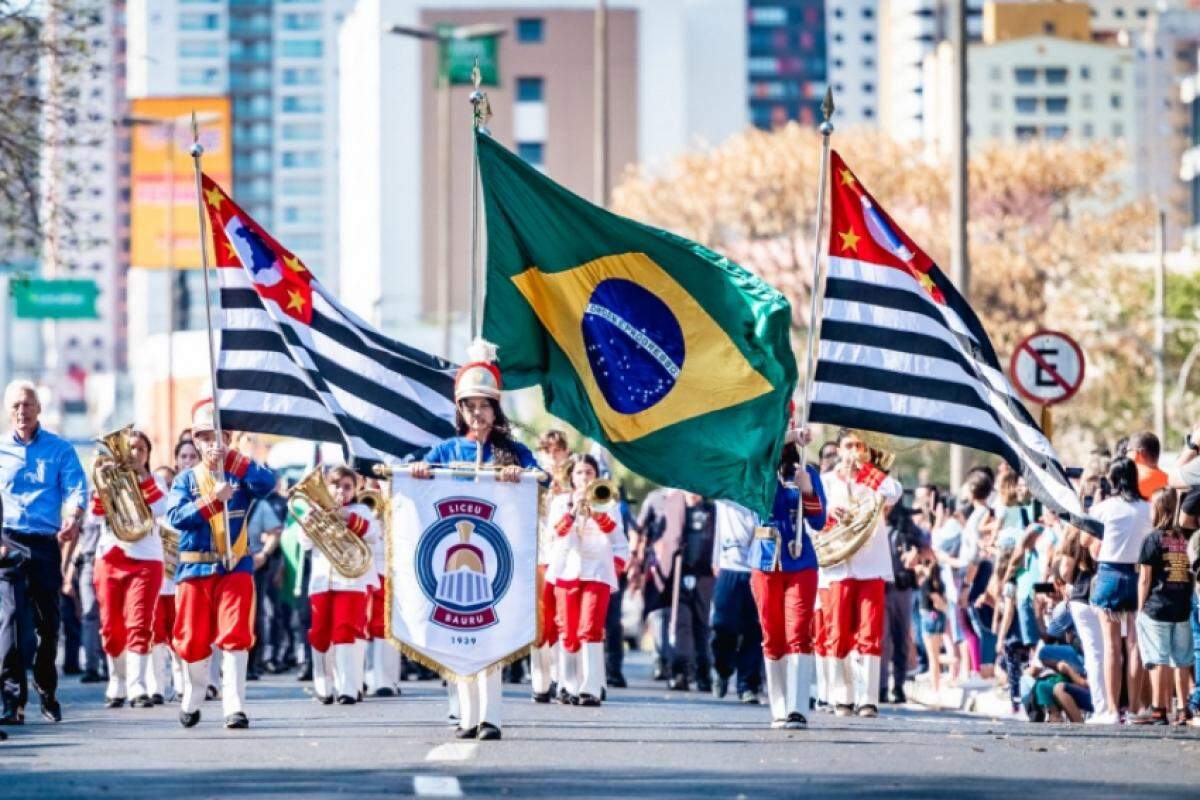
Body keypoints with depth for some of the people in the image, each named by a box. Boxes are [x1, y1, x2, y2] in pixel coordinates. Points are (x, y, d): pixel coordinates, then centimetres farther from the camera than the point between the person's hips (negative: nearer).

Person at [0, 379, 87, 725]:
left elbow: (76, 490, -4)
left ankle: (47, 693, 25)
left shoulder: (60, 450, 8)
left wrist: (72, 519, -26)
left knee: (48, 622, 6)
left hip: (47, 544, 1)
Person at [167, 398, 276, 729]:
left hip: (235, 568, -1)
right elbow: (176, 517, -10)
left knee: (235, 637, -11)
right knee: (194, 640, 6)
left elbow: (268, 483, -16)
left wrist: (231, 458, -22)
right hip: (195, 570, 1)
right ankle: (192, 701, 27)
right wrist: (213, 500, -21)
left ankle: (235, 707, -12)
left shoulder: (240, 477, 5)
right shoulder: (186, 479, 6)